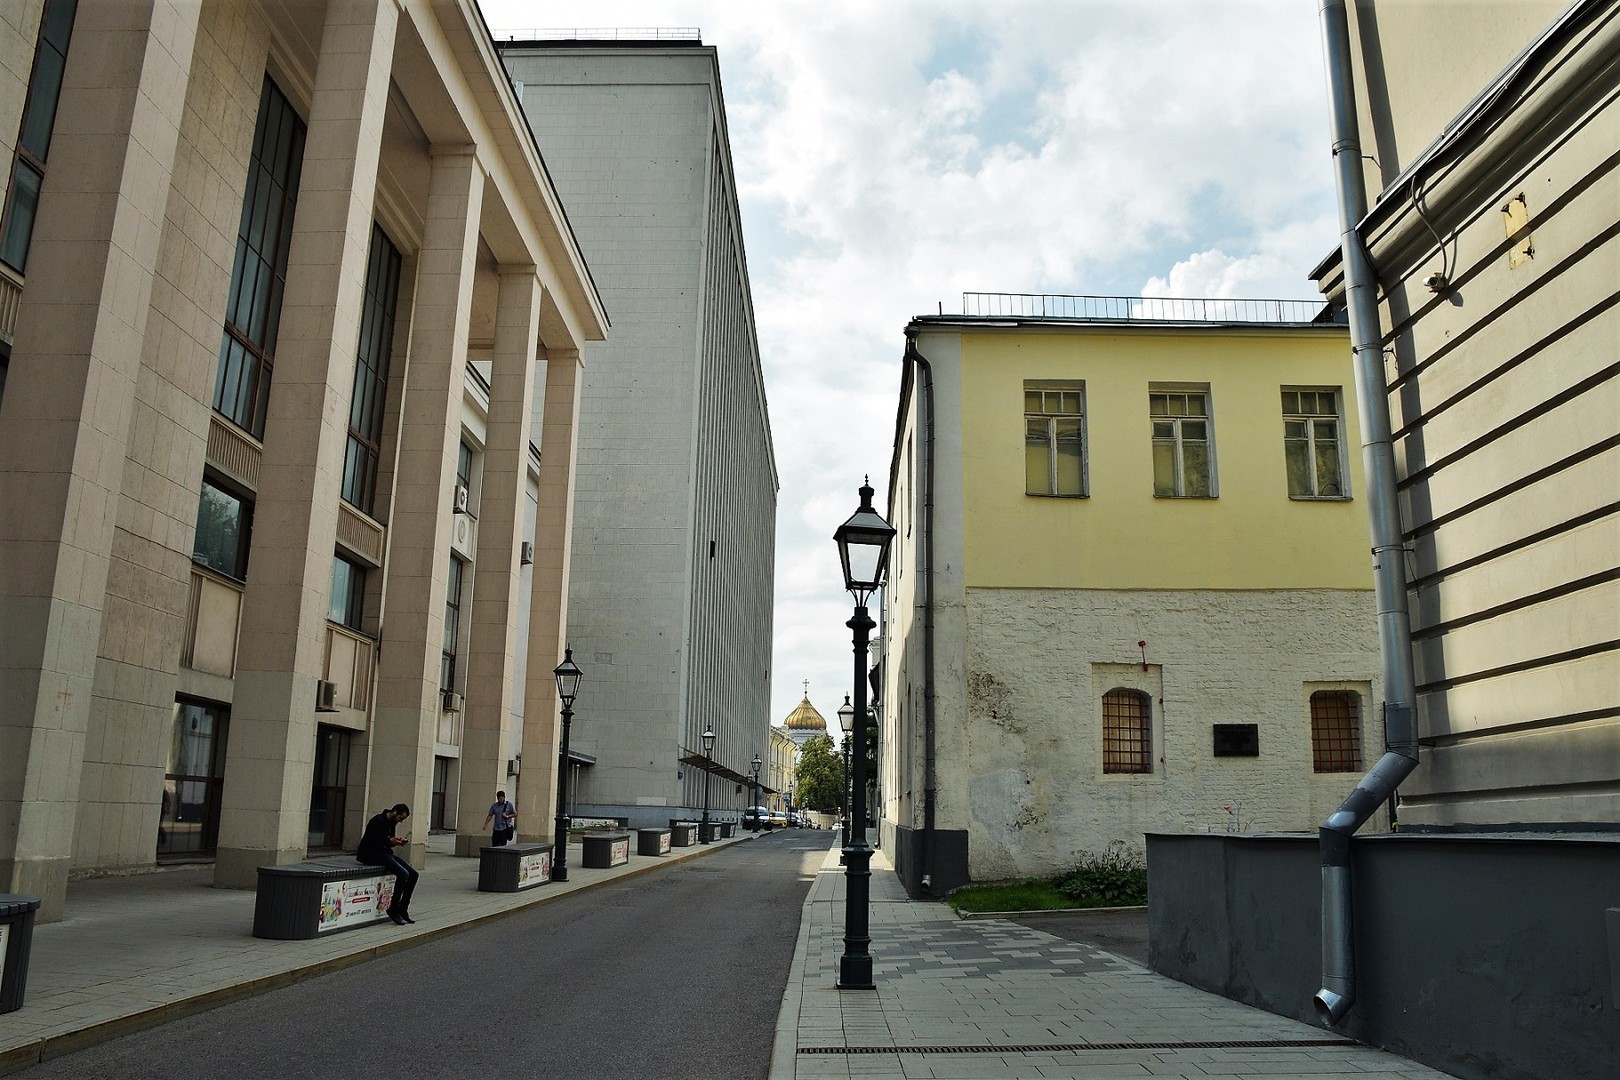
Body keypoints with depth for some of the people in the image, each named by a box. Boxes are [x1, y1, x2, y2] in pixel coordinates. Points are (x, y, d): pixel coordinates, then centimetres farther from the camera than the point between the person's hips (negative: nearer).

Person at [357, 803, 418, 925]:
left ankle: (403, 909, 2)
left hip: (385, 853, 10)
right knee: (403, 874, -27)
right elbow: (371, 843, -22)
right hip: (371, 854, -10)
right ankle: (393, 910, -15)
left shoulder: (391, 823, 12)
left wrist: (399, 841, 1)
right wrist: (389, 841, -21)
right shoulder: (378, 821, -17)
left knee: (413, 874, -5)